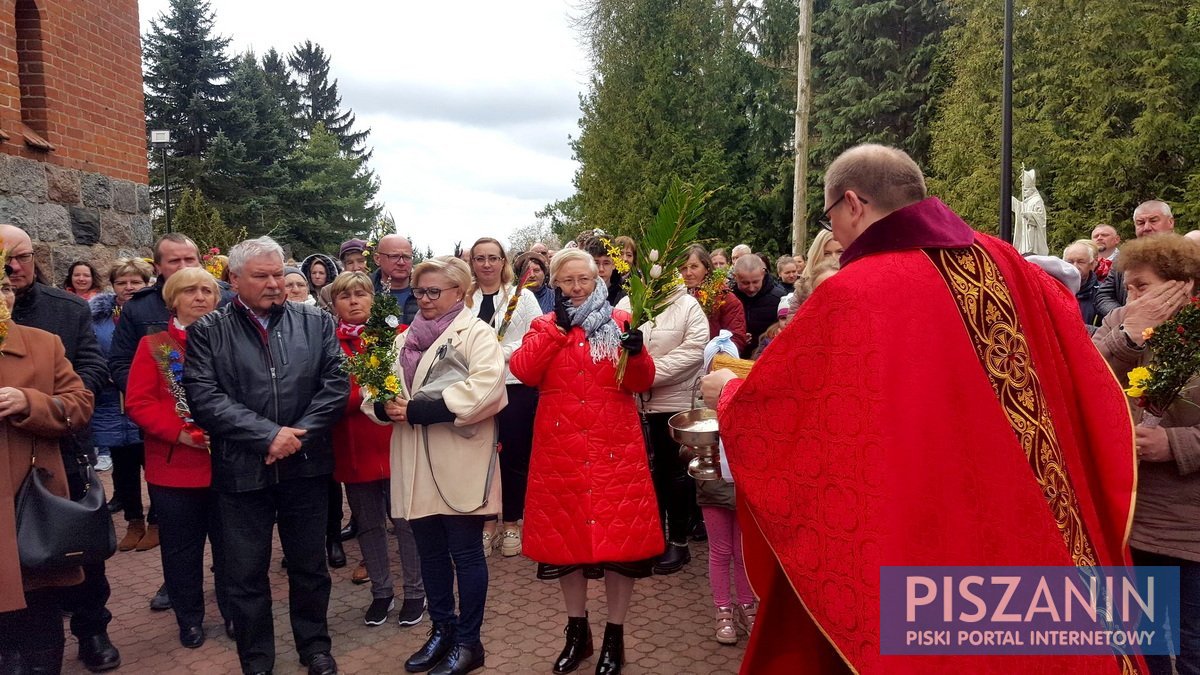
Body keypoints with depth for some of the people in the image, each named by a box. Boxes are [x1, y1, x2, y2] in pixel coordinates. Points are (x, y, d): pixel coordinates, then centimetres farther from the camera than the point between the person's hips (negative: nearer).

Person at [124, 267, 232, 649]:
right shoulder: (154, 345, 1)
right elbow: (138, 402, -6)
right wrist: (179, 432, -17)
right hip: (174, 465, -1)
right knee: (182, 548, 11)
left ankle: (235, 615, 25)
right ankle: (189, 619, 27)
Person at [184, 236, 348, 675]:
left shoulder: (317, 323, 4)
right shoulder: (207, 331, 0)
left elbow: (335, 384, -3)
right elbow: (204, 396, -11)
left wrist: (298, 436, -13)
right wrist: (268, 434, -17)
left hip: (306, 466, 1)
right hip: (241, 470, -1)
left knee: (309, 565, 15)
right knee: (246, 573, 11)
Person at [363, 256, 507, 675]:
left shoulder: (476, 334, -5)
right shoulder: (404, 339, 16)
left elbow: (486, 387, -21)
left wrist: (422, 409, -22)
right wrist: (384, 406, -12)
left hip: (460, 464, -6)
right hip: (416, 465, 6)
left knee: (466, 552, 4)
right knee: (430, 550, 15)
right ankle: (442, 630, 31)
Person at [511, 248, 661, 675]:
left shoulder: (620, 322, 6)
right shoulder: (545, 326, 9)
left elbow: (642, 384, -1)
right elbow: (523, 372, -9)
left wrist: (636, 353, -21)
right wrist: (558, 327, -11)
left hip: (615, 446, -1)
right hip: (561, 448, 2)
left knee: (620, 535, 0)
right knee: (566, 536, 10)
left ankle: (614, 636, 18)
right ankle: (577, 632, 28)